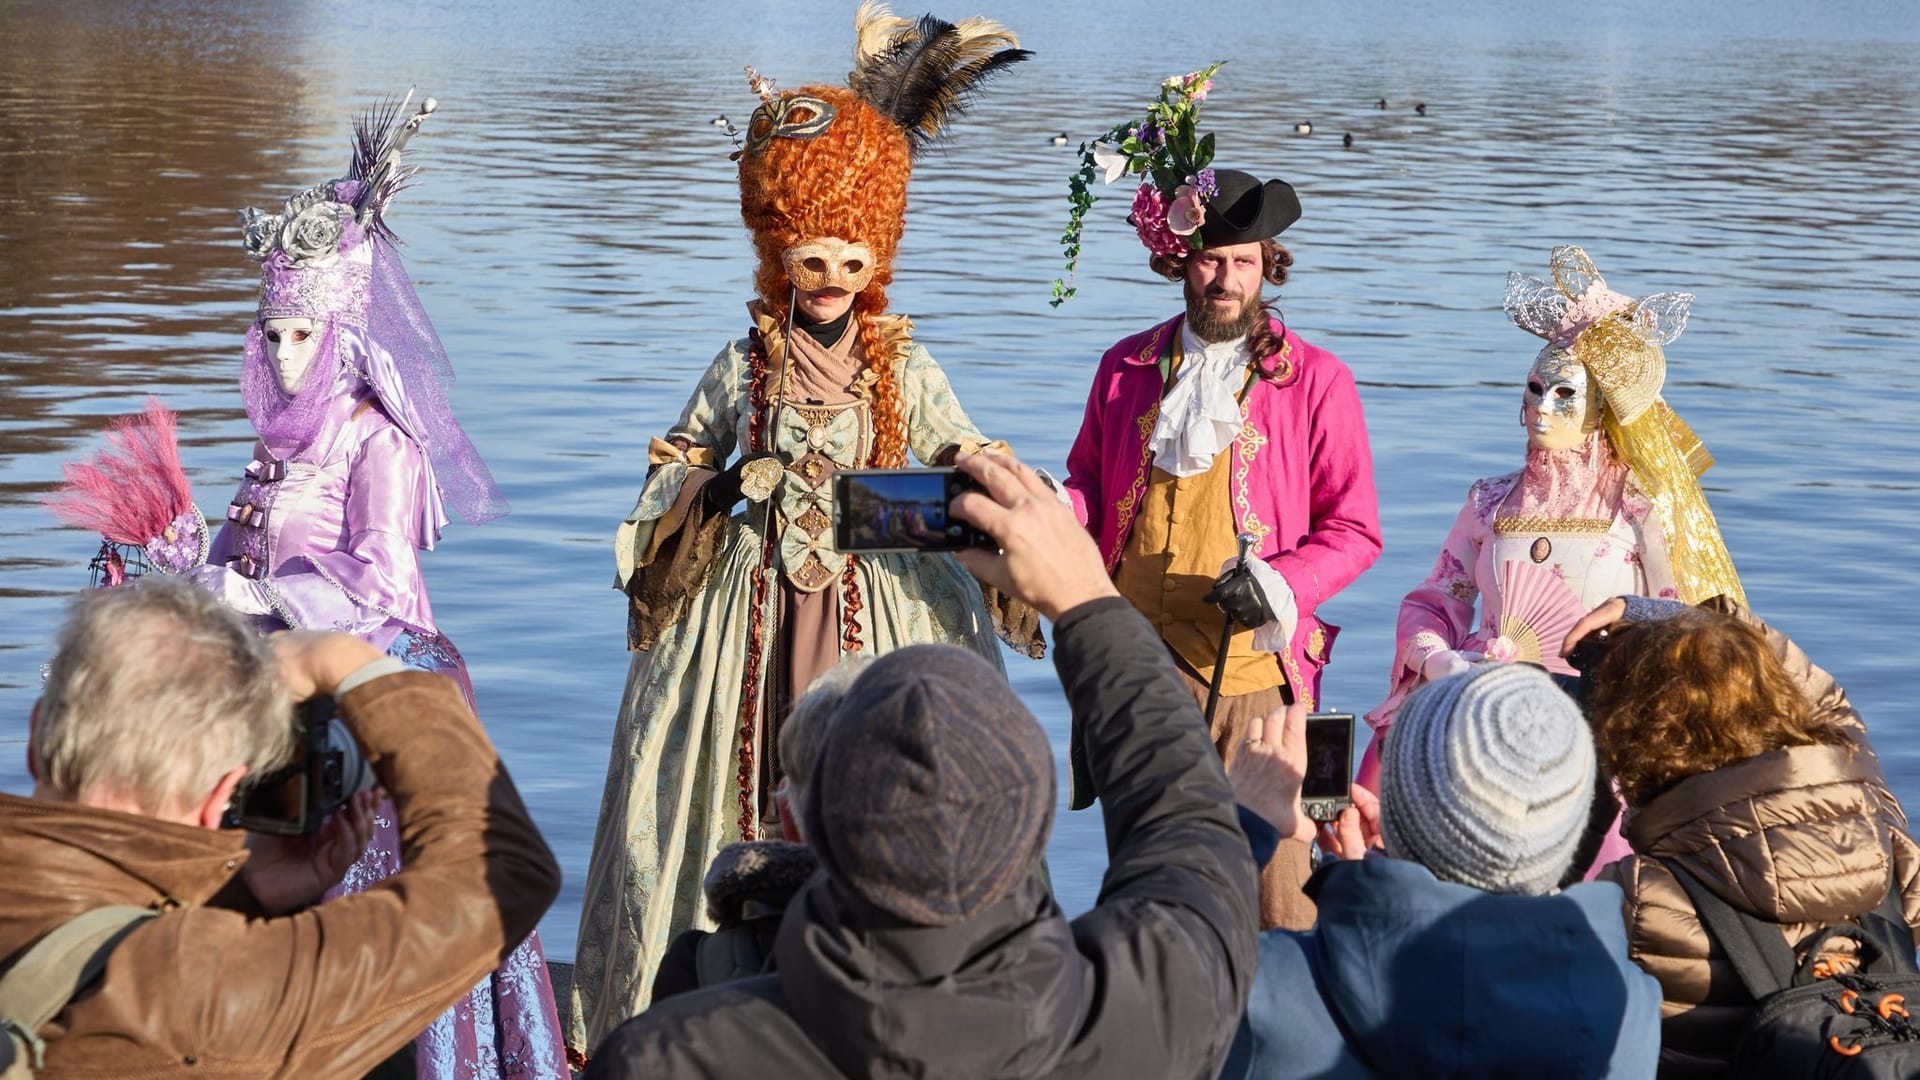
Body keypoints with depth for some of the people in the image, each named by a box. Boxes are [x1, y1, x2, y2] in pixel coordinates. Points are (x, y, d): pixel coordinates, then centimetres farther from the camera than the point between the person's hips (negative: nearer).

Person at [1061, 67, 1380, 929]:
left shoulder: (1315, 381, 2)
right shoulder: (1127, 369, 12)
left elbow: (1355, 529, 2)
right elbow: (1088, 486, 24)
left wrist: (1280, 585, -16)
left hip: (1253, 662, -3)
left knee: (1270, 864, -6)